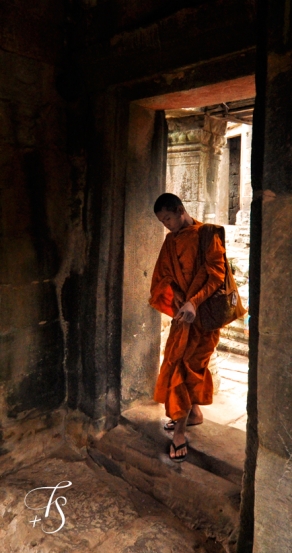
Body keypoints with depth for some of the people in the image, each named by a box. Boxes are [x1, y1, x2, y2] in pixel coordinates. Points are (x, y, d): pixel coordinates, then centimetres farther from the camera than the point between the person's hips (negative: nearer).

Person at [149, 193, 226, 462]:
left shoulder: (207, 235, -11)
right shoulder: (170, 241, 9)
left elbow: (216, 273, -15)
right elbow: (162, 276, 5)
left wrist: (194, 302, -26)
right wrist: (174, 300, -13)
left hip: (203, 312, -6)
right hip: (182, 311, 6)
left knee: (181, 365, -5)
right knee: (189, 363, 15)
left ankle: (179, 431, 5)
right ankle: (193, 412, 34)